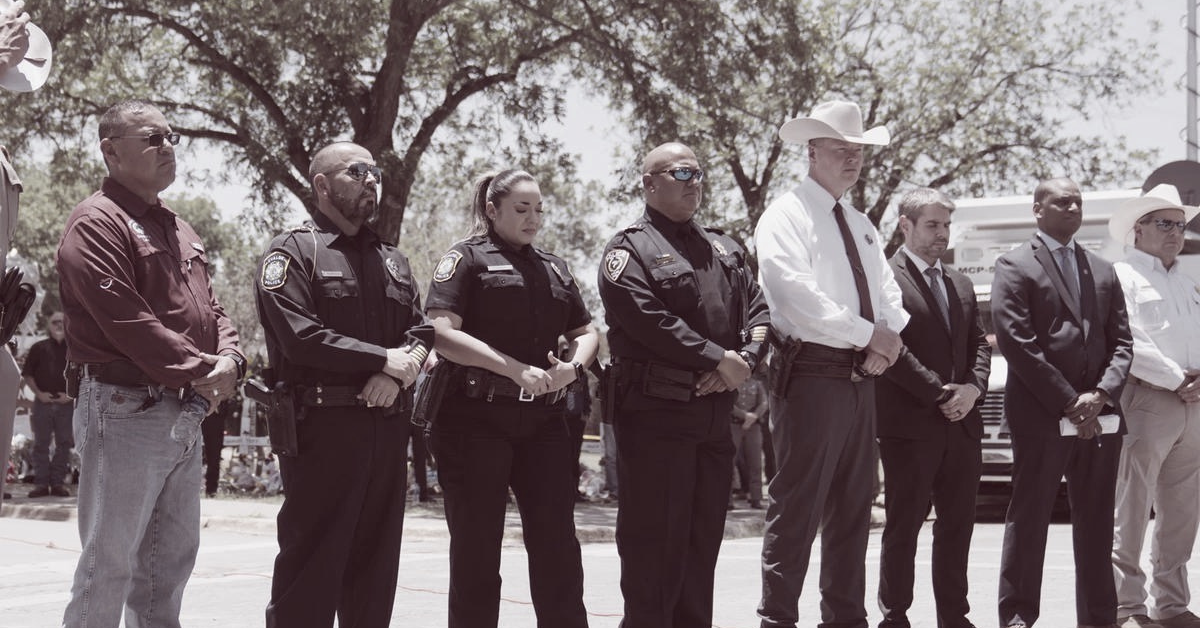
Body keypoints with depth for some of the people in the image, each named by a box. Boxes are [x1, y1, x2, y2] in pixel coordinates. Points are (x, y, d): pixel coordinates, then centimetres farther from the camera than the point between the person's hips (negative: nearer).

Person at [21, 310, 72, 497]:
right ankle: (42, 483, 2)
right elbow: (27, 374, 7)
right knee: (41, 444, -1)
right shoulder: (39, 347, 7)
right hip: (43, 402, 0)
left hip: (66, 403, 0)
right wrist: (38, 393, -6)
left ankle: (58, 483, 5)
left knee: (64, 444, 0)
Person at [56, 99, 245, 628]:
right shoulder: (97, 223, -10)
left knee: (173, 557, 15)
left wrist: (229, 358, -2)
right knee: (109, 564, -4)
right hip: (127, 410, -9)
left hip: (187, 415, 9)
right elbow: (125, 319, -19)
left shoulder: (178, 230, 19)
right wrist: (200, 372, -15)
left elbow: (209, 308, 19)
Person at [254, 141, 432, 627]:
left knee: (376, 558, 11)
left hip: (387, 422, 7)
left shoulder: (392, 260, 20)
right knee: (312, 560, -4)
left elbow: (421, 330, 12)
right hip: (323, 423, -7)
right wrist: (386, 359, -12)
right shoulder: (293, 252, -3)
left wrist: (399, 373, -10)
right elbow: (301, 337, -15)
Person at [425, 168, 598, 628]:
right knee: (476, 548, 2)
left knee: (558, 546, 3)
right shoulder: (467, 258, 0)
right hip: (477, 417, -5)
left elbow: (586, 332, 21)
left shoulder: (554, 268, 18)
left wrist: (573, 367, -3)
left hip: (544, 421, 5)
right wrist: (518, 370, -19)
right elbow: (443, 332, -13)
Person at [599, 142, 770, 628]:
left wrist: (744, 360, -8)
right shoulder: (630, 250, -4)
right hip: (654, 411, -7)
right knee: (654, 539, -4)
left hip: (715, 410, 7)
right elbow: (649, 321, -18)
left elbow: (758, 311, 12)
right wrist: (719, 359, -16)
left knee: (703, 536, 12)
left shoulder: (724, 249, 19)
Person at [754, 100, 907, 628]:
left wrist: (889, 336, -5)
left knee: (853, 508, 11)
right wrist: (868, 334, -14)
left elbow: (887, 294, 17)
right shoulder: (785, 217, -5)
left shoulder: (862, 226, 20)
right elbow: (796, 293, -17)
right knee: (797, 506, -8)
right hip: (811, 373, -8)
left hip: (861, 377, 8)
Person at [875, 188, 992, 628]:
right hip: (910, 423, -7)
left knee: (958, 524, 10)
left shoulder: (960, 284, 19)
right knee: (903, 525, -2)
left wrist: (973, 387, -2)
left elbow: (980, 343, 17)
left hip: (962, 423, 7)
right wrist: (939, 394, -14)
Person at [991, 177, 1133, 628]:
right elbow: (1017, 342, -9)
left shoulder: (1103, 271, 17)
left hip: (1100, 417, 5)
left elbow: (1121, 341, 12)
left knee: (1096, 523, 8)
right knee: (1029, 518, -1)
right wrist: (1069, 402, -13)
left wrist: (1101, 394, -6)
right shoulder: (1015, 267, 0)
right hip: (1040, 416, -5)